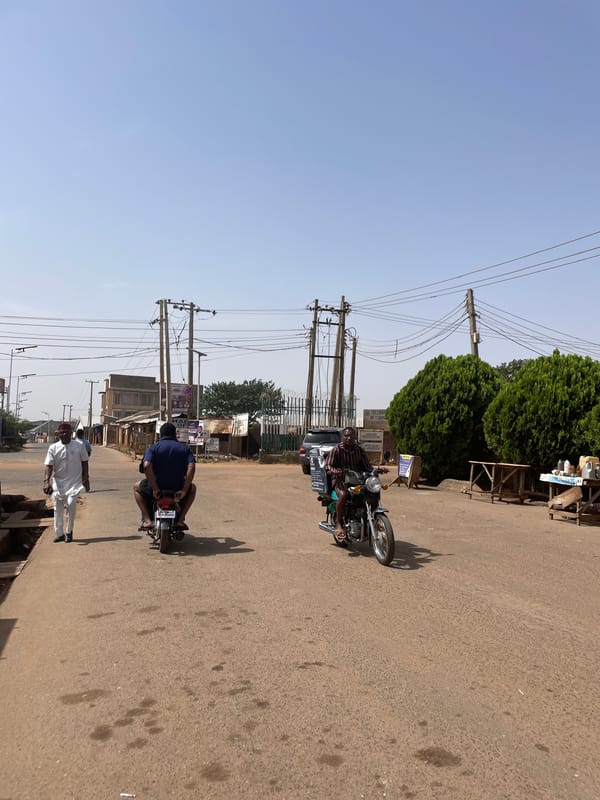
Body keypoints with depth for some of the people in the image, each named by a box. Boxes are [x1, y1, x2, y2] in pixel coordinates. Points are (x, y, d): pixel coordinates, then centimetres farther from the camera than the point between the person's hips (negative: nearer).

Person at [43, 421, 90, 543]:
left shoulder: (79, 446, 0)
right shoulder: (53, 448, -1)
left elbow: (84, 463, 9)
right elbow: (49, 466, -6)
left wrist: (86, 478, 5)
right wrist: (46, 481, -18)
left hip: (74, 482, -2)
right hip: (58, 483, 2)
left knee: (71, 504, -17)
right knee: (58, 508, 7)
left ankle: (69, 531, 1)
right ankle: (59, 534, 20)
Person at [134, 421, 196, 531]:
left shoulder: (153, 447, 1)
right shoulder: (184, 448, 6)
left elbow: (147, 466, -17)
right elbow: (191, 467, -11)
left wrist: (155, 489, -13)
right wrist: (184, 490, -10)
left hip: (156, 489, -1)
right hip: (177, 489, 1)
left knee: (137, 487, 31)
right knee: (192, 488, 35)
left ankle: (147, 520, 13)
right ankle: (180, 520, 20)